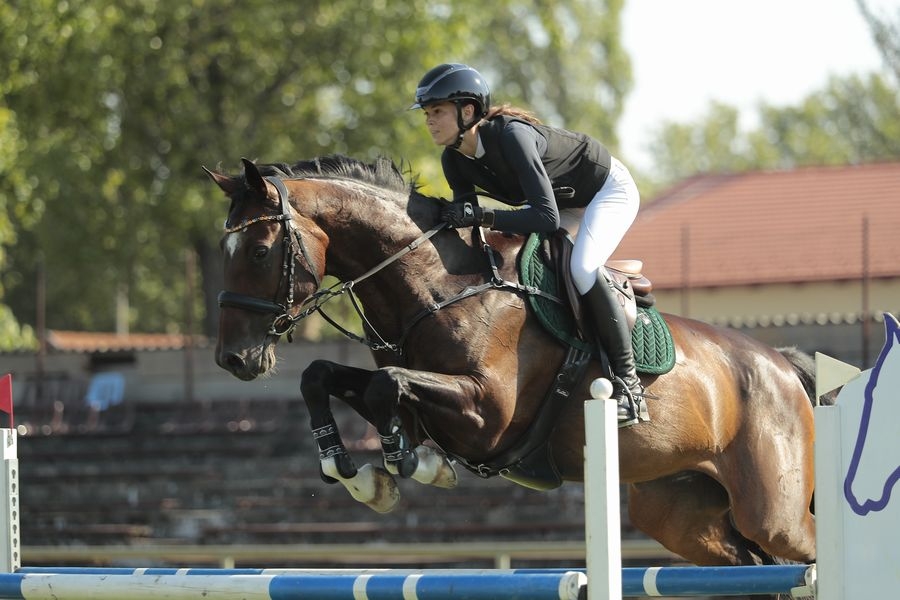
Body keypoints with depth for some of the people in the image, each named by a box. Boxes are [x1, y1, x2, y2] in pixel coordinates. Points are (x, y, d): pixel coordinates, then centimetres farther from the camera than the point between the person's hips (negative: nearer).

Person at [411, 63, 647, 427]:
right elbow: (467, 224, -4)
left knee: (582, 267, -31)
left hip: (609, 189, -9)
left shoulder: (510, 135, -37)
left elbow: (547, 219, -44)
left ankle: (628, 383, -22)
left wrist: (482, 216, -51)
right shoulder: (454, 161, -13)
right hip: (561, 199, 9)